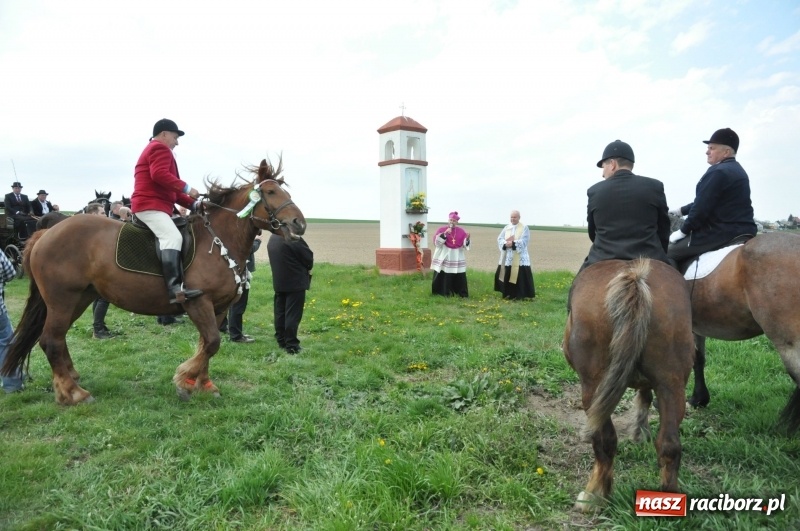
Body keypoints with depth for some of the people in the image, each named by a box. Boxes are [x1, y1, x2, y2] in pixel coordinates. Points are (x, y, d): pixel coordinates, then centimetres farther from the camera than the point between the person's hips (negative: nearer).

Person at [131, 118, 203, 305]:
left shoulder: (153, 150, 32)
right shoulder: (160, 148, -1)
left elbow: (170, 190, 27)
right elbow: (160, 174, -22)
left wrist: (192, 204, 18)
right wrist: (186, 188, -20)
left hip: (151, 204, 12)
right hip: (150, 205, -12)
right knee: (172, 237, -29)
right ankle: (175, 288, -44)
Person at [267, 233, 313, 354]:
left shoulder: (272, 239, 7)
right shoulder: (293, 238, -19)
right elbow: (308, 256, -12)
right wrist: (308, 268, 9)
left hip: (279, 281, 8)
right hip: (295, 281, -8)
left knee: (280, 312, 13)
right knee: (293, 314, -4)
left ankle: (281, 341, 22)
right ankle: (291, 345, -1)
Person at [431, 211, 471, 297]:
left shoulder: (461, 231, 6)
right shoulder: (442, 229, -2)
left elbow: (465, 245, 5)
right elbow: (436, 242, -12)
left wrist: (467, 239, -15)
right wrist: (444, 234, -22)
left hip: (457, 257, 2)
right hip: (444, 257, -2)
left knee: (459, 277, 1)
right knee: (444, 276, -4)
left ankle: (461, 292, 13)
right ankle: (444, 292, 8)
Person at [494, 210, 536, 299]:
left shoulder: (524, 227, -1)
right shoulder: (506, 228, 11)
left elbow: (524, 241, -11)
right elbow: (500, 239, 3)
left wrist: (512, 243, -18)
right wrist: (506, 244, -16)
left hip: (519, 257, -4)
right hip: (507, 257, 4)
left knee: (520, 276, -5)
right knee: (507, 275, 6)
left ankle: (521, 295, 3)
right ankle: (509, 294, 17)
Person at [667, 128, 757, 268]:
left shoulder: (718, 172, -16)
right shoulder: (738, 170, 18)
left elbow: (701, 208, -17)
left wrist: (683, 231, -7)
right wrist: (680, 211, 22)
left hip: (723, 234, -11)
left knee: (669, 254, -7)